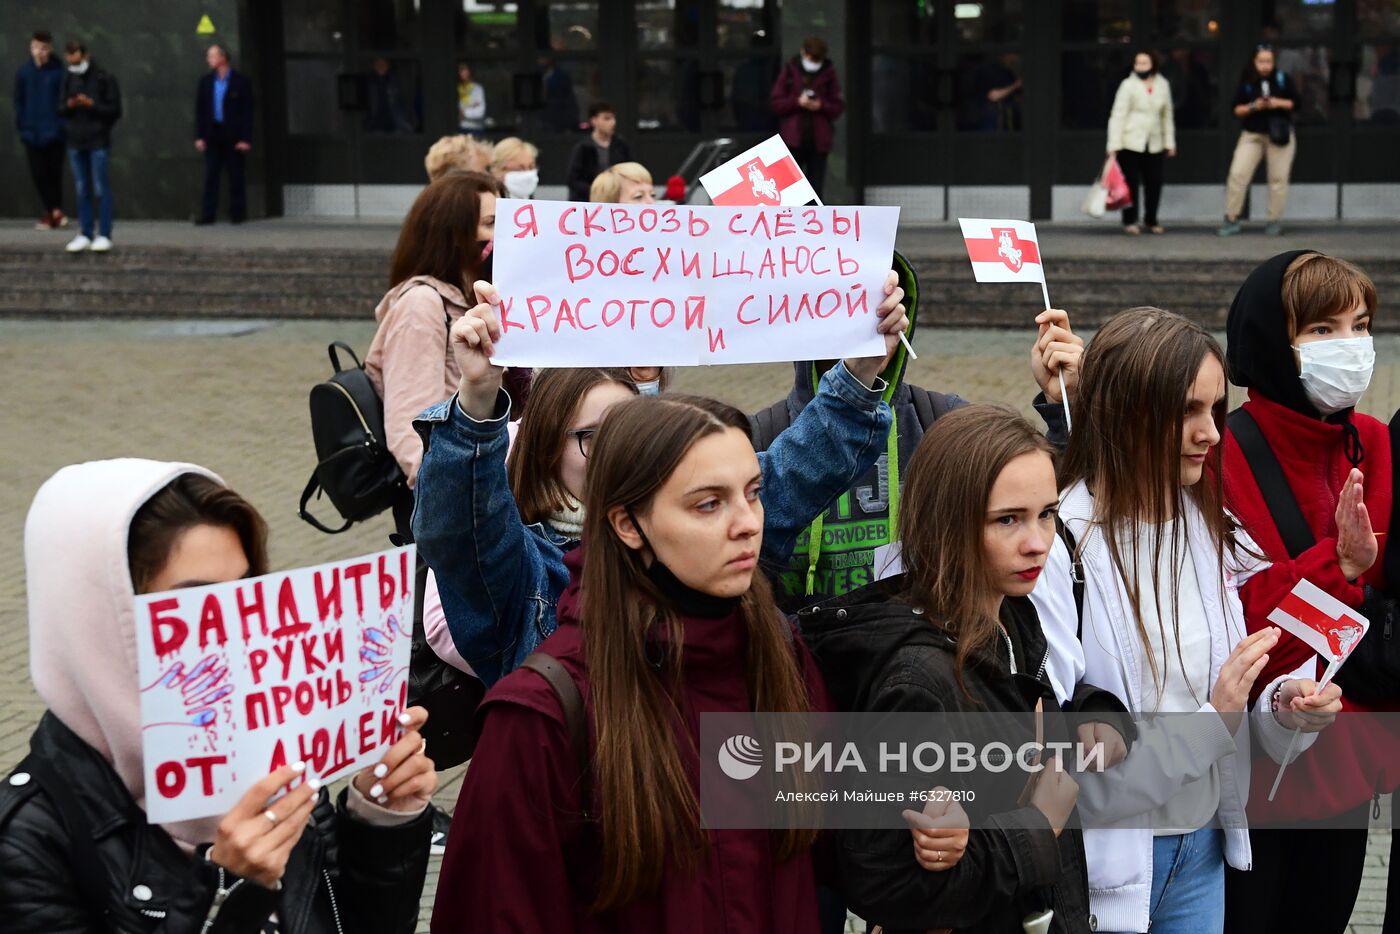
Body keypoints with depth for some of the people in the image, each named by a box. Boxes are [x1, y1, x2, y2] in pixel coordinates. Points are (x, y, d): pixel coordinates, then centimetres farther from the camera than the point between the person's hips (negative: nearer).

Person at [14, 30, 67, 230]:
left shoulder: (58, 71, -8)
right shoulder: (24, 71, 2)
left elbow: (64, 101, -6)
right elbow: (19, 100, 8)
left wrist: (61, 125, -12)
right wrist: (22, 126, 1)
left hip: (54, 131, -3)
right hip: (32, 132, 3)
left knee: (54, 172, 1)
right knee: (38, 174, 5)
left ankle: (54, 211, 8)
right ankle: (54, 211, 14)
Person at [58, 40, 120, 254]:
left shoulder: (104, 79, -6)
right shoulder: (69, 79, 9)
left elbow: (115, 111, -7)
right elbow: (61, 109, 11)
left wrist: (92, 104, -20)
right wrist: (69, 105, -11)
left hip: (98, 142, -5)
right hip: (75, 141, 5)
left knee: (100, 189, -3)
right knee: (82, 190, 7)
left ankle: (104, 235, 1)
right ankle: (85, 234, 12)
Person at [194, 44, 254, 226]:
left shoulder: (241, 82, 0)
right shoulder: (206, 82, 11)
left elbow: (247, 111, -3)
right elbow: (199, 110, 10)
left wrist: (245, 139, -10)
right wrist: (199, 136, 1)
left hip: (233, 135, -3)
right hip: (212, 134, 3)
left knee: (235, 176, 1)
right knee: (210, 176, 0)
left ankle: (237, 213, 8)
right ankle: (208, 214, 0)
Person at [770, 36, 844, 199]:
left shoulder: (829, 74, 5)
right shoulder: (790, 71, 4)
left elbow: (839, 107, 5)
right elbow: (775, 103, 1)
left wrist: (821, 106, -14)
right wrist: (797, 102, -15)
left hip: (819, 141, 1)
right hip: (793, 139, -1)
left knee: (816, 188, 2)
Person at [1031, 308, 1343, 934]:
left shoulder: (1212, 531, 4)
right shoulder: (1059, 546, -20)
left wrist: (1284, 709, -10)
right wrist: (1209, 724, -25)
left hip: (1202, 851, 7)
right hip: (1105, 859, -6)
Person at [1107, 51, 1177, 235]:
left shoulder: (1163, 85, 7)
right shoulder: (1128, 85, -5)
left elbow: (1167, 116, 14)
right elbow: (1117, 116, -8)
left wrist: (1170, 142, 11)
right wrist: (1114, 145, -14)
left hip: (1155, 144, 4)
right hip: (1131, 143, -4)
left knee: (1154, 184, 6)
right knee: (1131, 183, 0)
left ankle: (1151, 220, 21)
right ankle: (1129, 221, 10)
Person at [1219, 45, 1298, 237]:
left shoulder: (1283, 79, 1)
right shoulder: (1247, 82, 1)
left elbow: (1296, 102, 1)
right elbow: (1237, 109, 1)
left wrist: (1279, 103, -16)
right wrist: (1253, 106, -17)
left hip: (1279, 134, 0)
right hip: (1251, 135, 0)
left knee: (1278, 178, 0)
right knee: (1237, 174, -9)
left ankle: (1275, 221, 9)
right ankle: (1231, 219, -1)